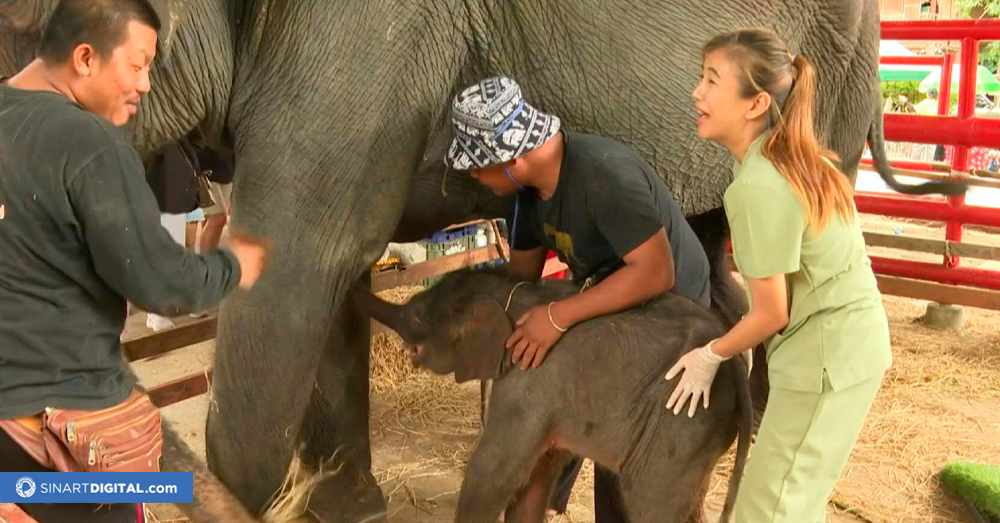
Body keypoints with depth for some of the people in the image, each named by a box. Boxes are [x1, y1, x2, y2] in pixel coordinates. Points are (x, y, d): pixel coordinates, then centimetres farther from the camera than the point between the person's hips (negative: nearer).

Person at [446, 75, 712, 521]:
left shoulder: (605, 174, -35)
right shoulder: (532, 185, -7)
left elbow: (656, 272, -39)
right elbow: (522, 273, 1)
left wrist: (560, 317, -39)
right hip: (607, 300, 8)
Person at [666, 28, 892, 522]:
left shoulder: (758, 187, -24)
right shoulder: (795, 159, 4)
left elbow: (772, 313, -18)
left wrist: (711, 356, 0)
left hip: (824, 358, -9)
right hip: (851, 339, 9)